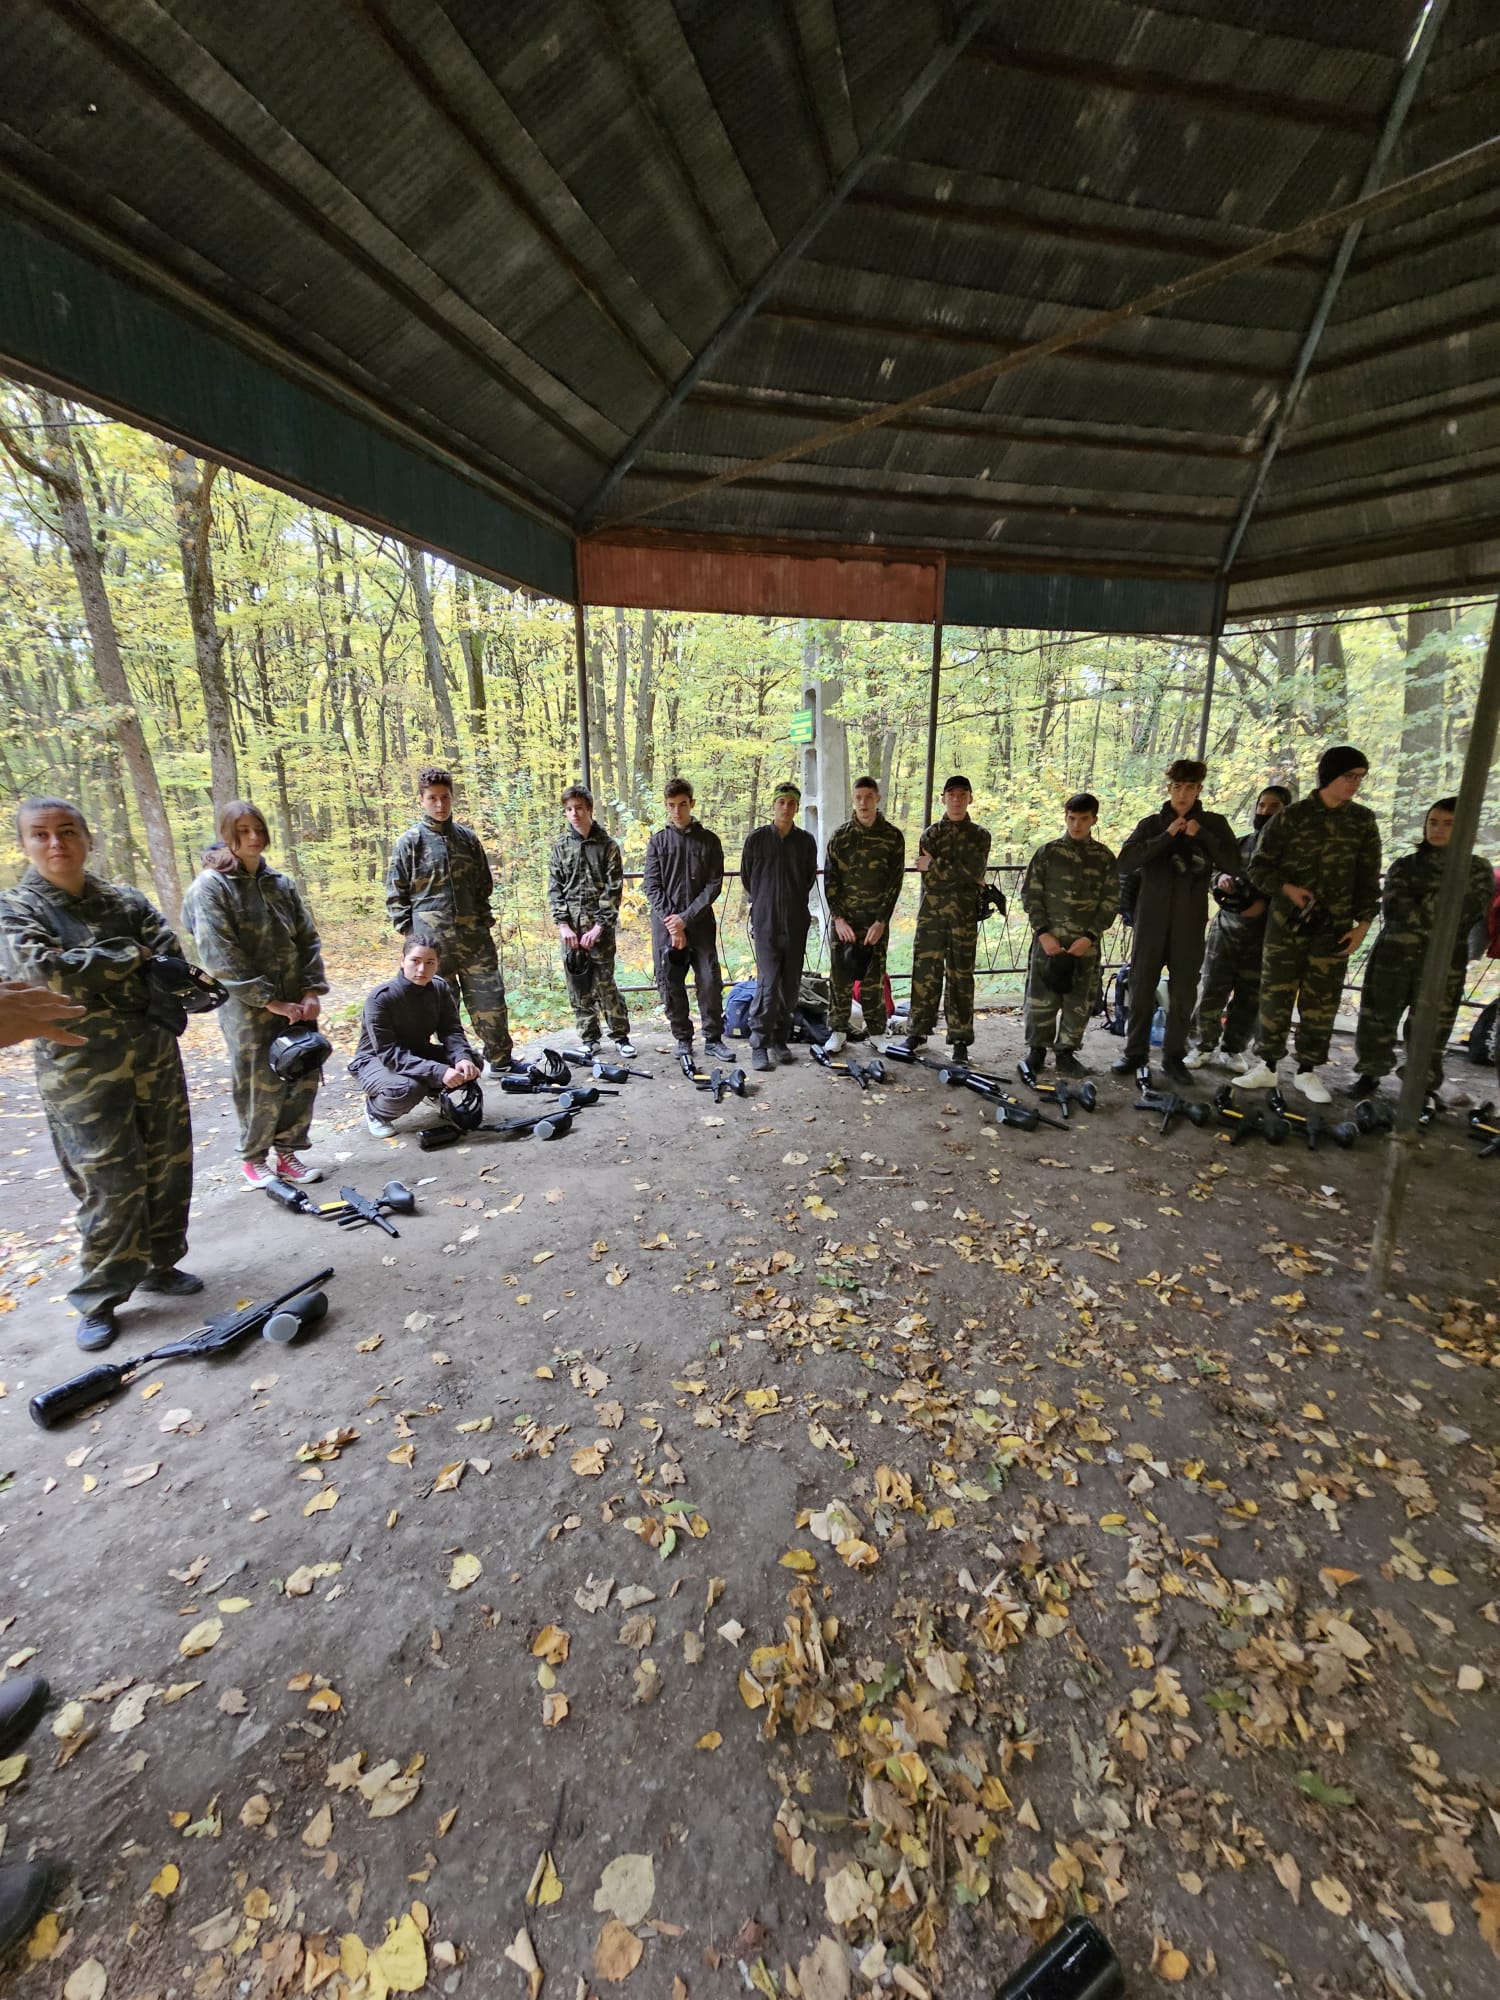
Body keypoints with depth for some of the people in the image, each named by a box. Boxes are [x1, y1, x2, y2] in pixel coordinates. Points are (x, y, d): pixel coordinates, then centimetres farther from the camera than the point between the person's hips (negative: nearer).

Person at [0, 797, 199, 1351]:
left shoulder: (126, 900, 6)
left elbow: (174, 967, -3)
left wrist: (87, 973, -13)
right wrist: (131, 957, -11)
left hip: (156, 1054, 4)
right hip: (82, 1069, -4)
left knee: (169, 1167, 10)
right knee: (111, 1185, -2)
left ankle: (159, 1263, 29)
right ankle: (98, 1299, 16)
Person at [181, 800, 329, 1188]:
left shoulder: (281, 883, 8)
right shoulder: (211, 886, -6)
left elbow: (308, 939, 8)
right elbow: (219, 957, -13)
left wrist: (312, 991, -3)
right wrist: (269, 1001, -16)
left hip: (294, 1001, 5)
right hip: (247, 1008, -5)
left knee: (305, 1076, 6)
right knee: (262, 1086, 1)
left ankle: (286, 1151, 24)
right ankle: (253, 1158, 23)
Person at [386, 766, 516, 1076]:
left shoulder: (468, 837, 10)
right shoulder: (410, 841, 1)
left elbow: (484, 885, 17)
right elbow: (395, 893, 3)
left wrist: (484, 922, 9)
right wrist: (408, 932, -3)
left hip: (474, 936, 3)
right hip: (431, 938, -2)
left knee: (489, 998, 3)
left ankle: (500, 1058, 16)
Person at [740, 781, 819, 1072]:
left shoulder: (806, 841, 6)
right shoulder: (757, 838, 0)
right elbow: (746, 877, 11)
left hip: (796, 923, 3)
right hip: (766, 923, -3)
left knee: (791, 985, 7)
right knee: (768, 984, -9)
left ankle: (780, 1040, 19)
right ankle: (759, 1046, -1)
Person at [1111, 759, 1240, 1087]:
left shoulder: (1214, 823, 7)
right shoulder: (1151, 823, 4)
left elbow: (1232, 865, -3)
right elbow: (1125, 863, -10)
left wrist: (1201, 835, -12)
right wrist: (1167, 836, -15)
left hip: (1189, 923, 1)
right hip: (1151, 920, 0)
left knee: (1183, 992, 5)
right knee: (1142, 988, 4)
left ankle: (1174, 1057, 17)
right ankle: (1135, 1053, 15)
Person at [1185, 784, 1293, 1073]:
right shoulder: (1240, 843, 11)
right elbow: (1216, 874, 17)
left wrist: (1265, 902, -17)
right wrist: (1221, 879, -6)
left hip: (1264, 931, -2)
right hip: (1227, 924, 2)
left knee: (1250, 994, 4)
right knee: (1212, 989, 0)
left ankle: (1233, 1049, 17)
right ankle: (1204, 1046, 11)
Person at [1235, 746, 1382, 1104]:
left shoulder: (1363, 820, 6)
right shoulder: (1292, 816, -3)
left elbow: (1368, 876, 9)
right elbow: (1259, 867, 0)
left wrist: (1363, 924, 2)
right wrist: (1287, 889, -18)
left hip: (1335, 925, 2)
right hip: (1287, 921, -2)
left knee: (1322, 1001, 5)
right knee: (1275, 995, 1)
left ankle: (1307, 1071, 16)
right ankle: (1267, 1066, 11)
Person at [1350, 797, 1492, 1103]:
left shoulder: (1477, 869, 8)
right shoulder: (1404, 865, 10)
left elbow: (1468, 913, -6)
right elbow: (1391, 907, -4)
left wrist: (1414, 909, -10)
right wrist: (1440, 916, -11)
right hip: (1393, 955, 1)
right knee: (1377, 1018, 4)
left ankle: (1423, 1085, 14)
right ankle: (1370, 1074, 20)